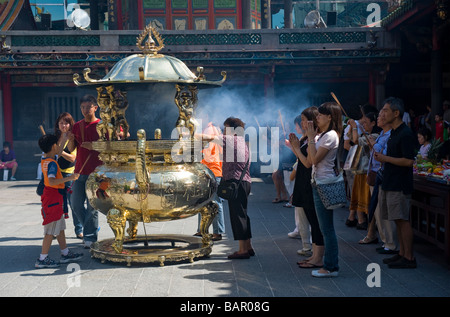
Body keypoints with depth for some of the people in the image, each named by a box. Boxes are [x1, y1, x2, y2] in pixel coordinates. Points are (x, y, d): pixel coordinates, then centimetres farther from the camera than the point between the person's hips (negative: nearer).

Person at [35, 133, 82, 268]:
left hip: (55, 197, 10)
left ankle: (65, 254, 26)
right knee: (51, 231, -4)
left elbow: (58, 153, 28)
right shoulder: (52, 163, -20)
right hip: (53, 197, -10)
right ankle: (42, 259, 1)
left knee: (60, 227, 17)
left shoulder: (44, 161, 9)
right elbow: (51, 181, -34)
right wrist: (69, 178, -37)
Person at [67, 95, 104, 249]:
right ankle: (89, 228, 26)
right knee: (76, 204, 7)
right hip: (79, 170, 5)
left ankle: (90, 237, 6)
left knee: (92, 205, -3)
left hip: (95, 171, -5)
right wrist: (71, 140, -9)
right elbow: (71, 149, 12)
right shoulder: (77, 126, 12)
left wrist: (94, 146, -18)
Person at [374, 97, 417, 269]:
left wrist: (385, 158, -17)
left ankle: (409, 258, 0)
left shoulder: (405, 134, -16)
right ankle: (402, 253, 21)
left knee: (403, 220, -5)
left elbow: (409, 161, -22)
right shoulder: (394, 132, 15)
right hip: (390, 184, 10)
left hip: (400, 186, -10)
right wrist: (381, 157, 10)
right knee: (398, 220, 13)